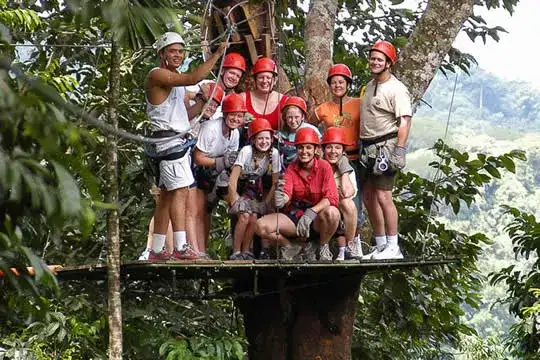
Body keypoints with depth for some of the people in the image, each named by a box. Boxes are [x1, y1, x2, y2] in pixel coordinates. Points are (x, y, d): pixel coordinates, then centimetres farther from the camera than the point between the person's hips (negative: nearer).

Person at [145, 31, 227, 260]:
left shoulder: (176, 79, 21)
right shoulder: (157, 75, -11)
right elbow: (193, 78, -26)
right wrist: (217, 54, -23)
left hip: (179, 140, 10)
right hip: (168, 139, -10)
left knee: (167, 194, 9)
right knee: (180, 190, -16)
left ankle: (156, 250, 11)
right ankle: (180, 247, -20)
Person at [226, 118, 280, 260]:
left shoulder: (274, 153, -15)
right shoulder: (246, 151, -27)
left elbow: (275, 183, -6)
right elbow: (232, 181, -25)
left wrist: (265, 203, -7)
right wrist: (235, 201, -20)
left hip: (254, 190, 4)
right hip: (237, 189, -3)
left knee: (254, 217, -18)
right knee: (245, 215, -23)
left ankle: (246, 251, -1)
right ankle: (236, 253, -12)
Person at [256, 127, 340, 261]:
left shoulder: (324, 167, -8)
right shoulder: (291, 169, 1)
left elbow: (331, 197, -18)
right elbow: (286, 195, -14)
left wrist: (311, 213, -32)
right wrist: (281, 198, -40)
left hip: (317, 219, -3)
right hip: (294, 214, 3)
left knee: (332, 212, -38)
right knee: (261, 226, -21)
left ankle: (323, 247, -7)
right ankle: (290, 248, 7)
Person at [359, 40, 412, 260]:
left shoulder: (396, 89, -9)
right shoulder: (369, 86, 17)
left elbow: (405, 121, -16)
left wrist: (399, 150, -23)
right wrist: (362, 147, 18)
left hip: (385, 146, -9)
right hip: (368, 148, 9)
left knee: (383, 196, -13)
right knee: (369, 198, 10)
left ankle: (393, 248, -7)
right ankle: (381, 246, 19)